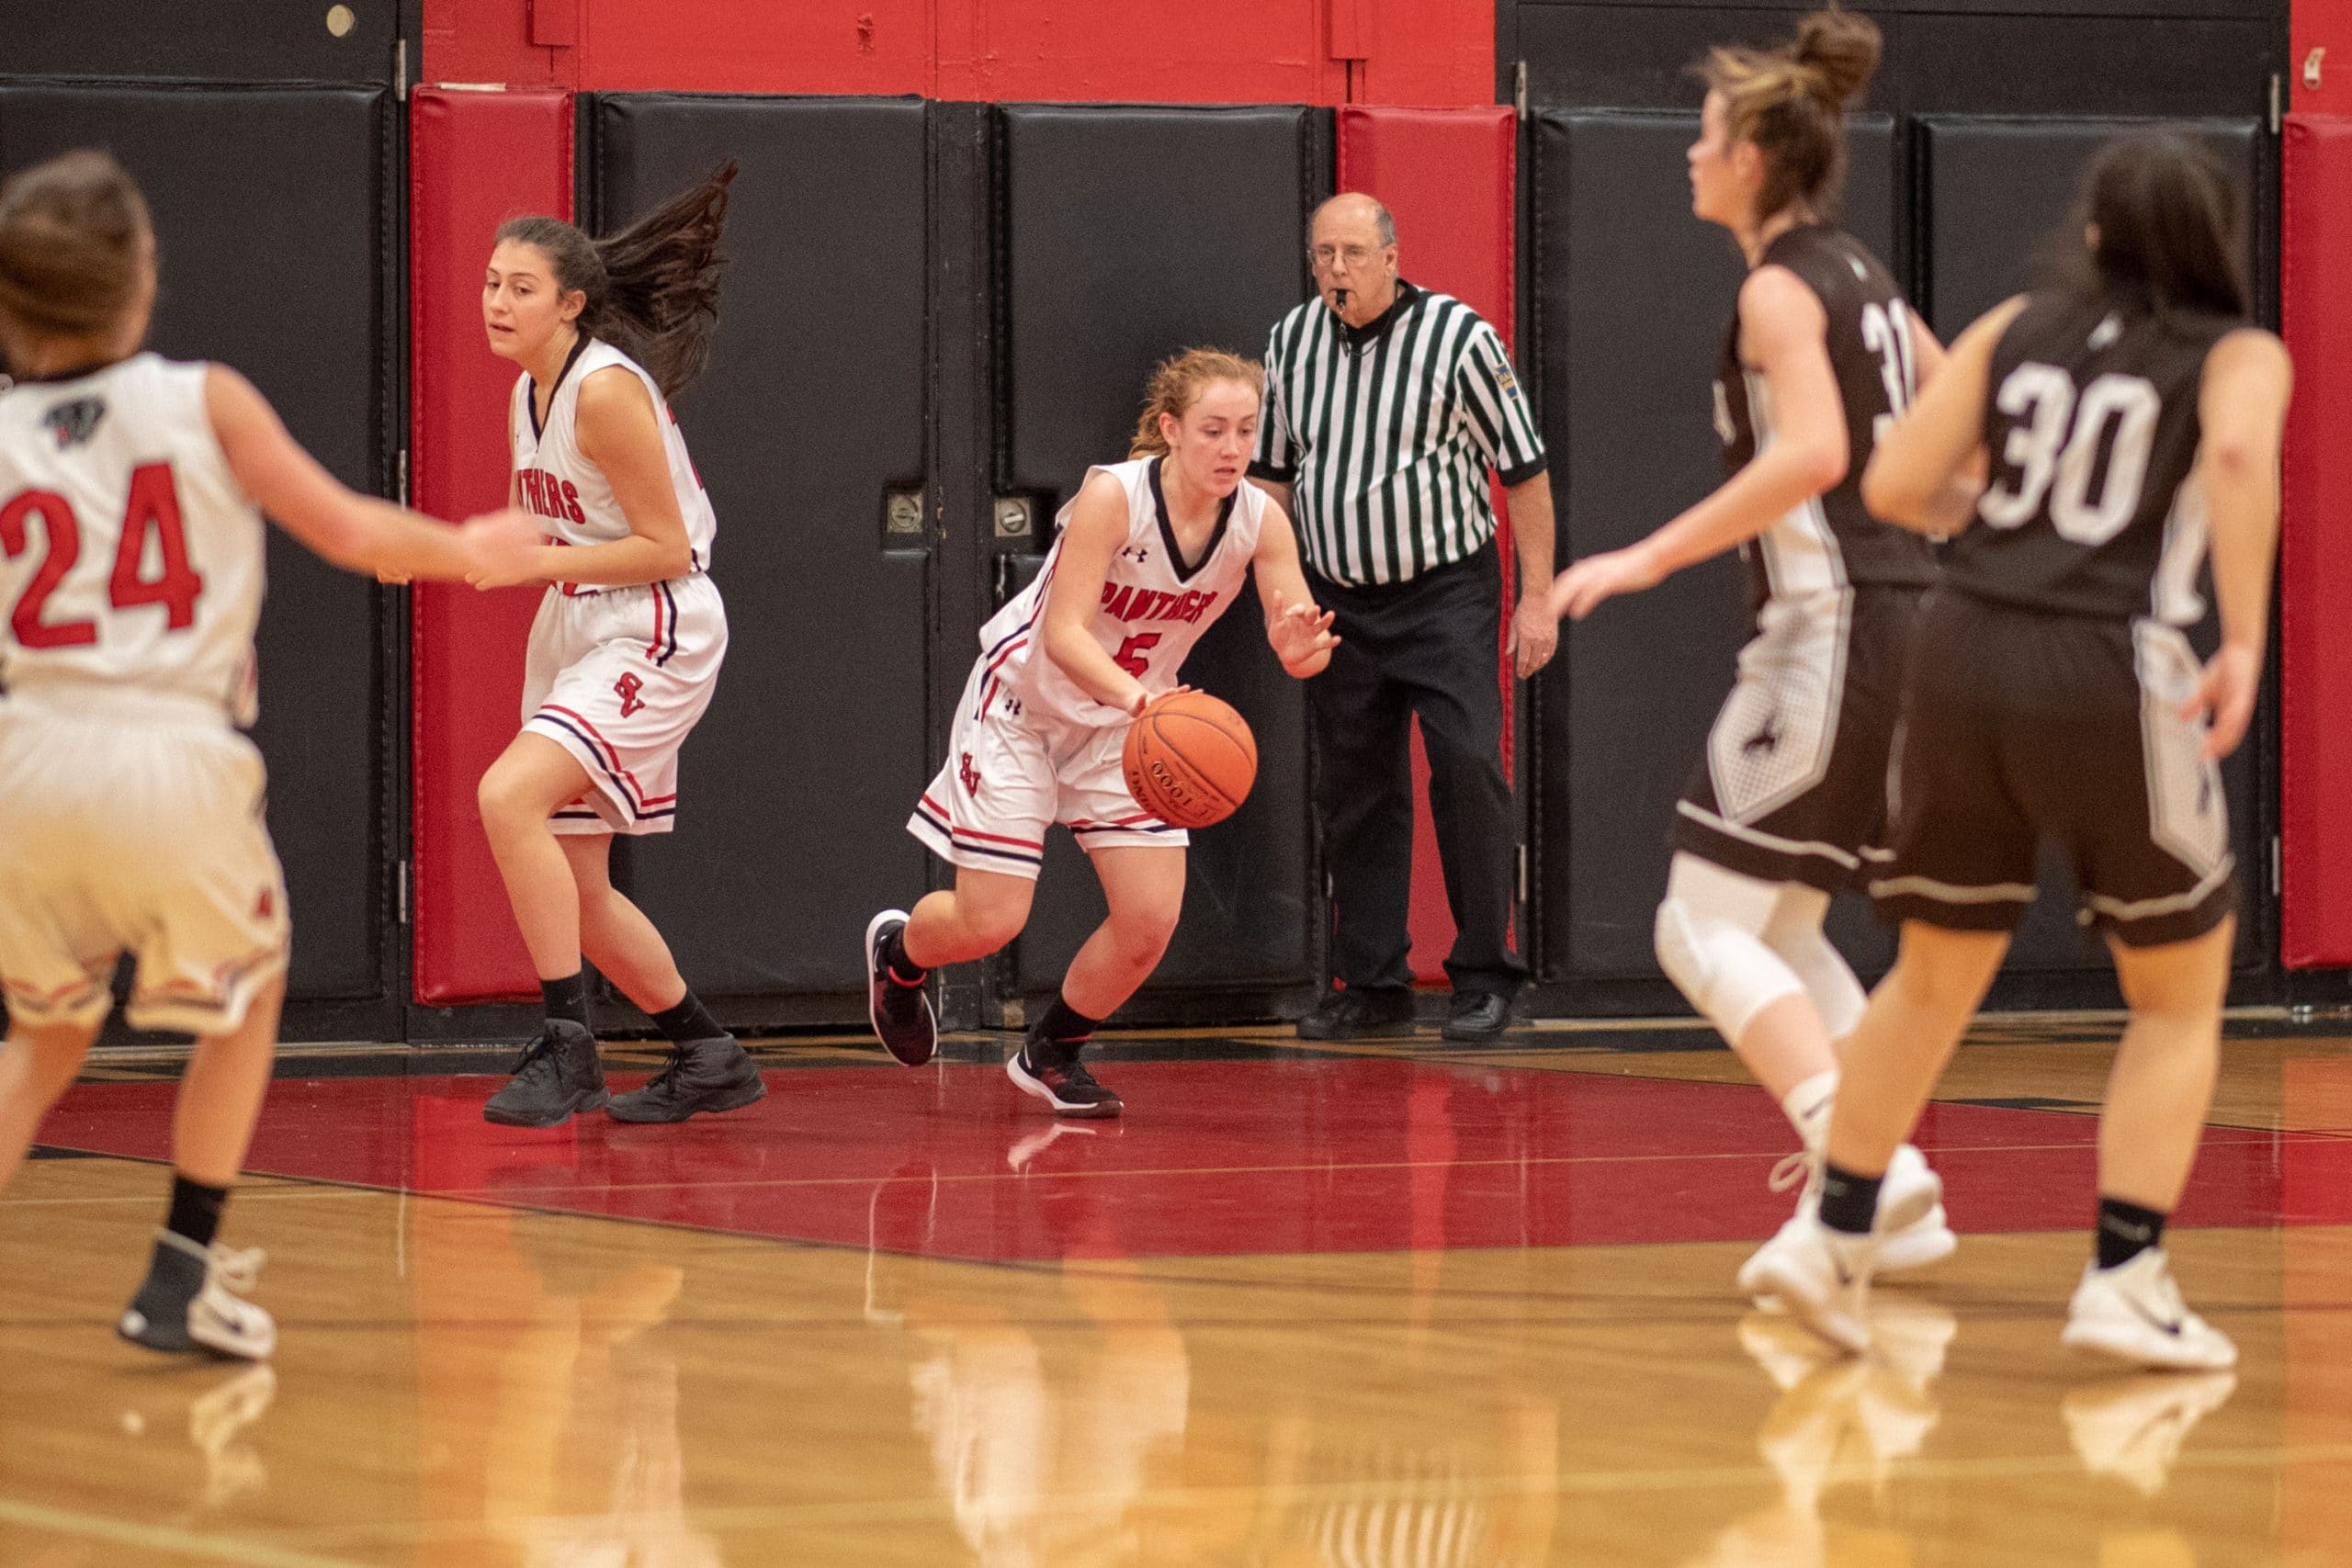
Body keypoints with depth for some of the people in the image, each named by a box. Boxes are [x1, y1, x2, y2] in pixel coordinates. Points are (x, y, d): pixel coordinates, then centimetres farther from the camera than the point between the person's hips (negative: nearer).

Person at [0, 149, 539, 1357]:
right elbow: (352, 533, 4)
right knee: (246, 993, 24)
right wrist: (472, 552, 20)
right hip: (171, 758, -2)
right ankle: (180, 1280, 17)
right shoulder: (206, 401, 2)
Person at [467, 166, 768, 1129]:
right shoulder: (527, 397, 9)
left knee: (509, 794, -28)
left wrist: (534, 562, -22)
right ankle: (709, 1059, 28)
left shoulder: (607, 391, -18)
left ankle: (566, 1050, -23)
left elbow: (666, 549, -19)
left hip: (657, 634, -10)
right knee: (574, 891, 11)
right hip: (577, 634, 10)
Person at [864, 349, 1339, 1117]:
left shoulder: (1259, 521, -16)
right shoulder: (1114, 494, -29)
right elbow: (1063, 632, -36)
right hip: (1025, 699, -4)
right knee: (990, 923, -6)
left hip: (1126, 717, 4)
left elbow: (1301, 650, -20)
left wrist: (1299, 644, -45)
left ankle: (1050, 1053, 19)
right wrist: (1134, 694, -54)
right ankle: (898, 951, 31)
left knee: (1151, 921, -8)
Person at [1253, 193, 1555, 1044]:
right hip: (1340, 600, 5)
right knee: (1354, 789, 5)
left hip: (1446, 591, -5)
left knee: (1466, 763, -16)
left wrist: (1537, 598, -7)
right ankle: (1373, 983, 13)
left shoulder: (1458, 336, -9)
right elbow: (1272, 471, 17)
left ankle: (1484, 975, -9)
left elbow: (1523, 470, -5)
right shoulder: (1291, 342, 5)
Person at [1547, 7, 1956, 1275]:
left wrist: (1649, 558, -25)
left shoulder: (1779, 289, -11)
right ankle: (1889, 1188, 9)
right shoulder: (1858, 278, 17)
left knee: (1703, 927, -7)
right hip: (1903, 620, 9)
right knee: (1778, 933, 17)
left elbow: (1813, 454, -26)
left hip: (1832, 629, -9)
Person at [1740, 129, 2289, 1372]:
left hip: (1963, 654, 4)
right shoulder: (2239, 356, 5)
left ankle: (1833, 1236, 19)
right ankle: (2124, 1279, 3)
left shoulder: (2013, 331, 13)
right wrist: (2244, 644, -17)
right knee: (2180, 997, 13)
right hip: (2110, 677, -3)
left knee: (1936, 976, 22)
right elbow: (2241, 454, -19)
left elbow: (1895, 488, 6)